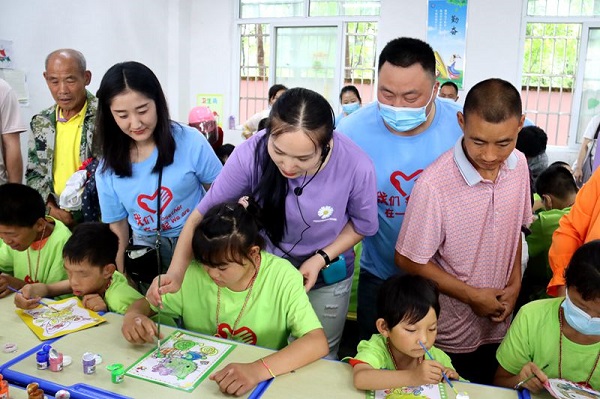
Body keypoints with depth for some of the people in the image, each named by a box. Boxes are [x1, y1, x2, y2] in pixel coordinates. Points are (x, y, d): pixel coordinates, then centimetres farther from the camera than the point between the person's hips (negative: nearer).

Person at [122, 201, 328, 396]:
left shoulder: (282, 277, -17)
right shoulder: (194, 273, -9)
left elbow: (317, 342, -25)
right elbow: (146, 303, 6)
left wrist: (258, 369, -39)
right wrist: (133, 316, -17)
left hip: (261, 385, -3)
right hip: (198, 380, 3)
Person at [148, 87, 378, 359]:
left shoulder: (356, 166, -29)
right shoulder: (251, 154, -30)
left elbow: (362, 224, -8)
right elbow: (204, 214, -19)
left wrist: (321, 258, -19)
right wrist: (175, 272, -31)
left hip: (328, 276, 0)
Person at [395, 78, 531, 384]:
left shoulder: (519, 164, -8)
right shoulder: (434, 184, -28)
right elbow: (409, 261, -18)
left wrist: (515, 283, -3)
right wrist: (472, 295, -15)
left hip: (498, 324, 5)